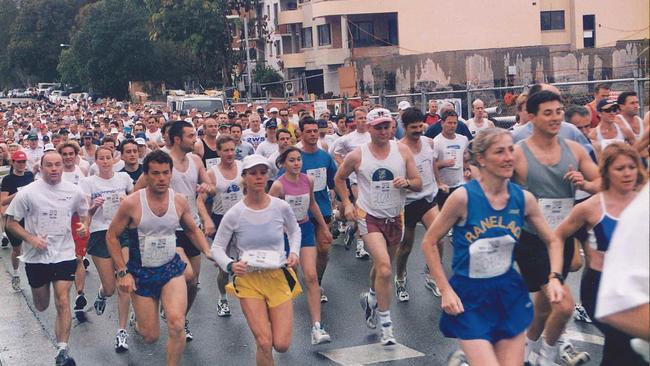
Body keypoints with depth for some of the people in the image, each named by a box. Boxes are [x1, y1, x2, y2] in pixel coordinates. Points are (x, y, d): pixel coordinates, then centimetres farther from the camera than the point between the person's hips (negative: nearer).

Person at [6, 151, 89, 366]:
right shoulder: (27, 193, -9)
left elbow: (84, 213, 17)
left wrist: (83, 227, -5)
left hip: (64, 254, 0)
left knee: (63, 302, -12)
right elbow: (11, 223, -3)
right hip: (36, 257, 0)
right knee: (41, 306, 15)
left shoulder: (74, 191, -1)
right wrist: (31, 238, -18)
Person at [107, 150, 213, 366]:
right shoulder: (131, 203, -16)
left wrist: (208, 252, -6)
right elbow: (112, 237, -5)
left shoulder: (179, 201, -6)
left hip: (171, 269, 2)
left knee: (176, 324, -20)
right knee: (150, 336, 6)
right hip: (141, 273, -1)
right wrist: (122, 272, -10)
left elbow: (192, 230, 11)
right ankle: (138, 321, 44)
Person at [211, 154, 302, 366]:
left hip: (278, 277, 1)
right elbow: (217, 247, 0)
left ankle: (269, 318, 32)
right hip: (248, 279, -1)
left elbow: (294, 231, 16)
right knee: (264, 344, -11)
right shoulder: (234, 214, -9)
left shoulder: (281, 207, -5)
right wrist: (230, 265, -19)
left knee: (282, 345, -1)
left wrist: (294, 252, -2)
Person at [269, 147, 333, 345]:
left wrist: (324, 227, 21)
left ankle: (316, 327, -13)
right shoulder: (278, 185, -16)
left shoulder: (308, 180, -2)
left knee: (311, 276, -10)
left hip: (305, 228, 3)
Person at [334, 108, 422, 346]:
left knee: (381, 266, 20)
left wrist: (407, 182, -20)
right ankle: (385, 324, -10)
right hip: (369, 217, -4)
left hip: (395, 218, 4)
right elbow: (339, 178, 11)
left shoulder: (402, 151, -2)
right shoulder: (357, 156, -7)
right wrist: (346, 203, 1)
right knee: (384, 269, -19)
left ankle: (371, 299, 51)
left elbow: (418, 184, 1)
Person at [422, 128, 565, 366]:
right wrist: (445, 290, -11)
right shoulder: (464, 197, -16)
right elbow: (429, 243, -8)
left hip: (509, 292, 4)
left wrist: (554, 278, -6)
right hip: (469, 297, -4)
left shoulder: (524, 199, -4)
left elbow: (553, 241, 9)